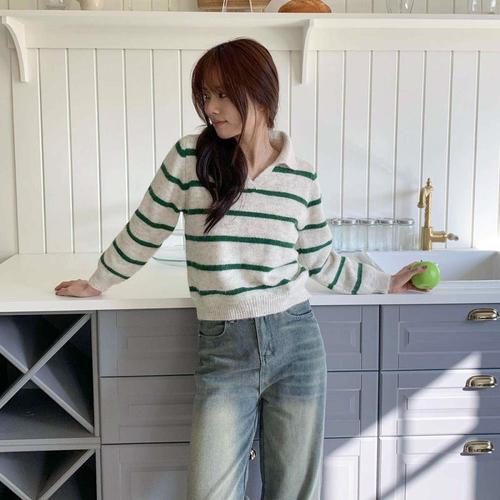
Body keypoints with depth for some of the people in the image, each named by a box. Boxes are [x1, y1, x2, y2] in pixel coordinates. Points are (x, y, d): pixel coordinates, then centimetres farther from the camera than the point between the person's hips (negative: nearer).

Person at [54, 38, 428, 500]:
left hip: (296, 342, 2)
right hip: (222, 350, -1)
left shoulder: (302, 177, 1)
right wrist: (97, 284, 18)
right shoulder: (189, 158, -4)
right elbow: (145, 232, 8)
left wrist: (384, 284, 17)